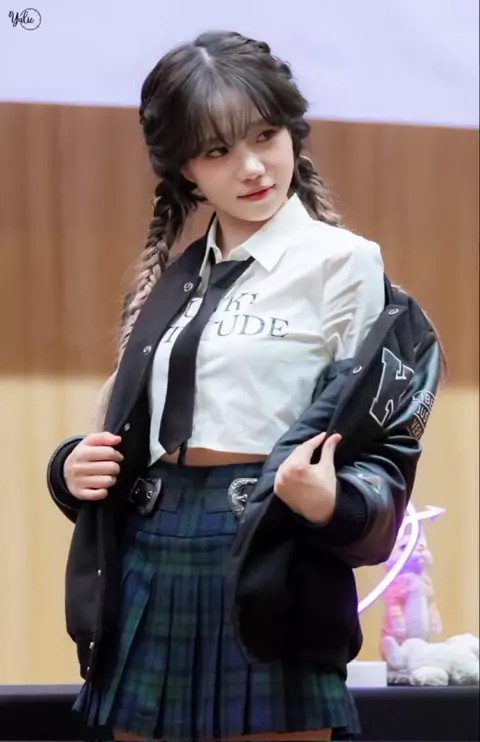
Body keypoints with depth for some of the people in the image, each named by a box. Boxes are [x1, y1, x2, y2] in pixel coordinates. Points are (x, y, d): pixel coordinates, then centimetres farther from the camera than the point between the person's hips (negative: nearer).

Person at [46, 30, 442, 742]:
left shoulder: (343, 262, -3)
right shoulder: (168, 279, 14)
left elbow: (383, 443, -5)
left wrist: (331, 503, -24)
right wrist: (75, 467, 0)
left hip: (269, 571, -5)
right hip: (149, 569, 6)